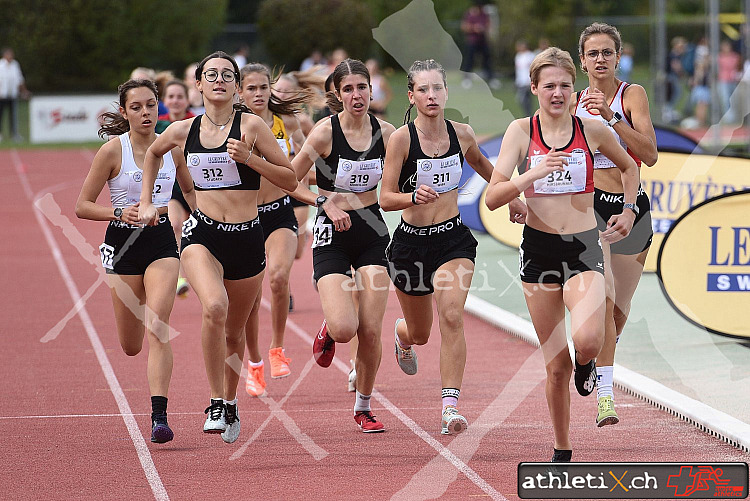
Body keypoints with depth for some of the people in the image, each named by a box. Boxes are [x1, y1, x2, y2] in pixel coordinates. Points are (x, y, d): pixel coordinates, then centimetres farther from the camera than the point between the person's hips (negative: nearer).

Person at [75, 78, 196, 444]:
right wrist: (120, 213, -22)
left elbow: (191, 190, 20)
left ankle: (159, 417, -21)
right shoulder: (112, 151, -8)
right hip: (123, 245, -1)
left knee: (158, 327, -20)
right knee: (131, 347, 9)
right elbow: (82, 206, -6)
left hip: (162, 241, 1)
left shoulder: (171, 148, 1)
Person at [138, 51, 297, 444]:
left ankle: (229, 403, 40)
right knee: (214, 308, -29)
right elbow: (153, 153, 28)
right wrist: (146, 202, 23)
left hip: (247, 237, 0)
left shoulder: (250, 126, -4)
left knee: (234, 332, 13)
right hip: (201, 233, 0)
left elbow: (291, 180, -2)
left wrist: (249, 158, -16)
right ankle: (215, 403, -19)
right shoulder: (183, 131, 5)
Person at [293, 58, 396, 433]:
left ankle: (363, 408, 16)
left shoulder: (385, 132, 0)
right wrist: (325, 201, -17)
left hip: (372, 233, 3)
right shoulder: (325, 132, -12)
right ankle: (328, 331, 21)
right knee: (344, 328, -19)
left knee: (371, 331, -5)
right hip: (332, 237, -3)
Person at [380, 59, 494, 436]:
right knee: (420, 333, 17)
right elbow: (386, 198, -15)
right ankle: (402, 335, 56)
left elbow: (481, 165, 22)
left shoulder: (461, 134, -2)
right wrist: (414, 196, -34)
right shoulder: (402, 138, -13)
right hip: (411, 242, -1)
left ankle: (450, 405, -23)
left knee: (451, 316, -23)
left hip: (453, 239, 1)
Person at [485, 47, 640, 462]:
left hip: (584, 247, -1)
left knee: (587, 341, -27)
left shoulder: (592, 130, 0)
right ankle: (562, 452, 21)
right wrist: (533, 173, -24)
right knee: (556, 366, 4)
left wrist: (628, 211, 9)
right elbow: (493, 198, -10)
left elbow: (630, 167, 21)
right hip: (539, 248, 1)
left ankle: (585, 363, 11)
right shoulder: (522, 131, -2)